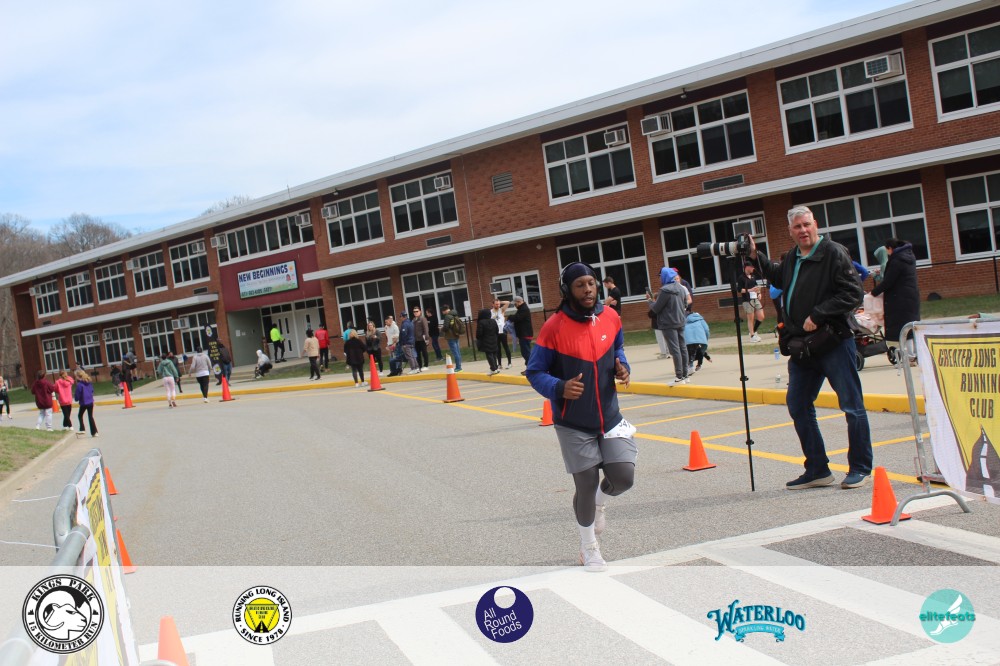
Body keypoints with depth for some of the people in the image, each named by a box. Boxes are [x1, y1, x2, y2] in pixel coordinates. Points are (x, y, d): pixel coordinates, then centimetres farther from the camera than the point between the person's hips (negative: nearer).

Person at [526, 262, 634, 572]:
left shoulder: (610, 317, -2)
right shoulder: (554, 328, -16)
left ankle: (599, 502, 35)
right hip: (574, 424, -4)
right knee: (586, 486, 3)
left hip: (610, 417, 4)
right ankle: (589, 548, 29)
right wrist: (560, 388, -28)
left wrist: (622, 366, -4)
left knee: (623, 476, -4)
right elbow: (534, 372, -10)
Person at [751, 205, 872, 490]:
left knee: (852, 405, 0)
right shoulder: (791, 258, 13)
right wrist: (756, 257, 23)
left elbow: (853, 294, -16)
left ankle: (861, 468, 12)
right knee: (798, 405, 10)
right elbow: (778, 277, 36)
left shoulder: (834, 254, -9)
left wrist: (818, 316, -19)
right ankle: (817, 469, 19)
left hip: (834, 342, -8)